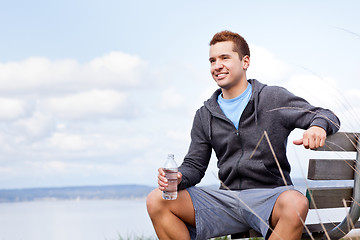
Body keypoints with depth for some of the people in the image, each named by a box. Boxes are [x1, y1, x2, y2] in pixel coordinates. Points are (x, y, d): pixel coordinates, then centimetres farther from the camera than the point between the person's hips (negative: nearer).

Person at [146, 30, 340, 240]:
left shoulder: (274, 99, 2)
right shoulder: (205, 116, 14)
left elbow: (327, 116, 1)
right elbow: (194, 165, 15)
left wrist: (318, 126, -24)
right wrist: (178, 177, -10)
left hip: (269, 196, -3)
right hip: (226, 198, 4)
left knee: (296, 204, -39)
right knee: (157, 201, -14)